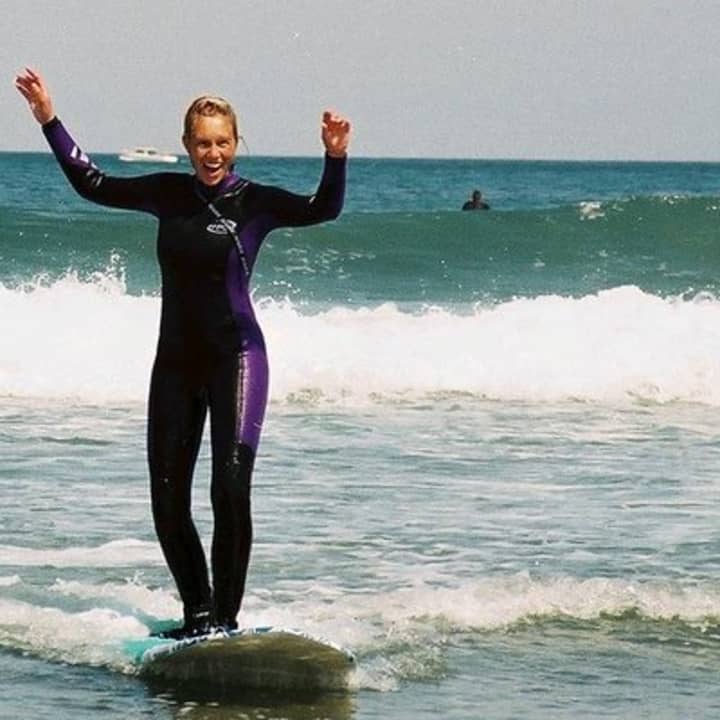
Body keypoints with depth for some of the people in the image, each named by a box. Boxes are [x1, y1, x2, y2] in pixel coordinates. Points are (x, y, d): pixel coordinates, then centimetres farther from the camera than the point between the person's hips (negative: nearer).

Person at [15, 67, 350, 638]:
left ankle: (225, 617, -9)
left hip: (236, 357, -5)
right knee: (167, 500, 5)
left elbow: (322, 210, -20)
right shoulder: (169, 194, 7)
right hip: (176, 361, 5)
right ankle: (197, 613, 21)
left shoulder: (256, 202, -6)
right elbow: (93, 185, 14)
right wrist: (50, 121, 10)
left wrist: (336, 159, -38)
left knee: (231, 489, -17)